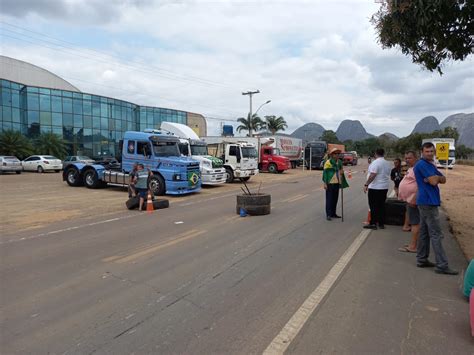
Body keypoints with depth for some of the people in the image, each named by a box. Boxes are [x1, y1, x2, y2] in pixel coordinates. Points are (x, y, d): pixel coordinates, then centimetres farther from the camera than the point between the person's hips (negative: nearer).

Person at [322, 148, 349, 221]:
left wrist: (342, 172, 2)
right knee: (329, 198, -5)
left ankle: (333, 214, 19)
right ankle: (328, 214, -1)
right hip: (330, 183, -7)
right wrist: (325, 183, -15)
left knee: (335, 198, 10)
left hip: (337, 183, 7)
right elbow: (325, 172, -10)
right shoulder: (328, 162, -8)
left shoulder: (339, 162, 13)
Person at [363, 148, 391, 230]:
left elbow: (372, 175, -23)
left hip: (375, 187, -7)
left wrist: (366, 184, -20)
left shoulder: (375, 163, -14)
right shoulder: (387, 163, 12)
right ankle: (381, 223, 16)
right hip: (384, 187, 8)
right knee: (381, 205, 12)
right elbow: (388, 175, 19)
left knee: (373, 206, -2)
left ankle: (373, 223, 0)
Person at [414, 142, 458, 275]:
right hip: (428, 202, -10)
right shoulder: (422, 164, -13)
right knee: (436, 234, -7)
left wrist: (435, 177, -9)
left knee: (424, 232, 12)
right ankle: (442, 265, -3)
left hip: (427, 202, 10)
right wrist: (436, 177, 2)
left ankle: (422, 260, 19)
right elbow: (434, 181, -19)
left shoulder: (430, 164, 18)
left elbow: (443, 179, 10)